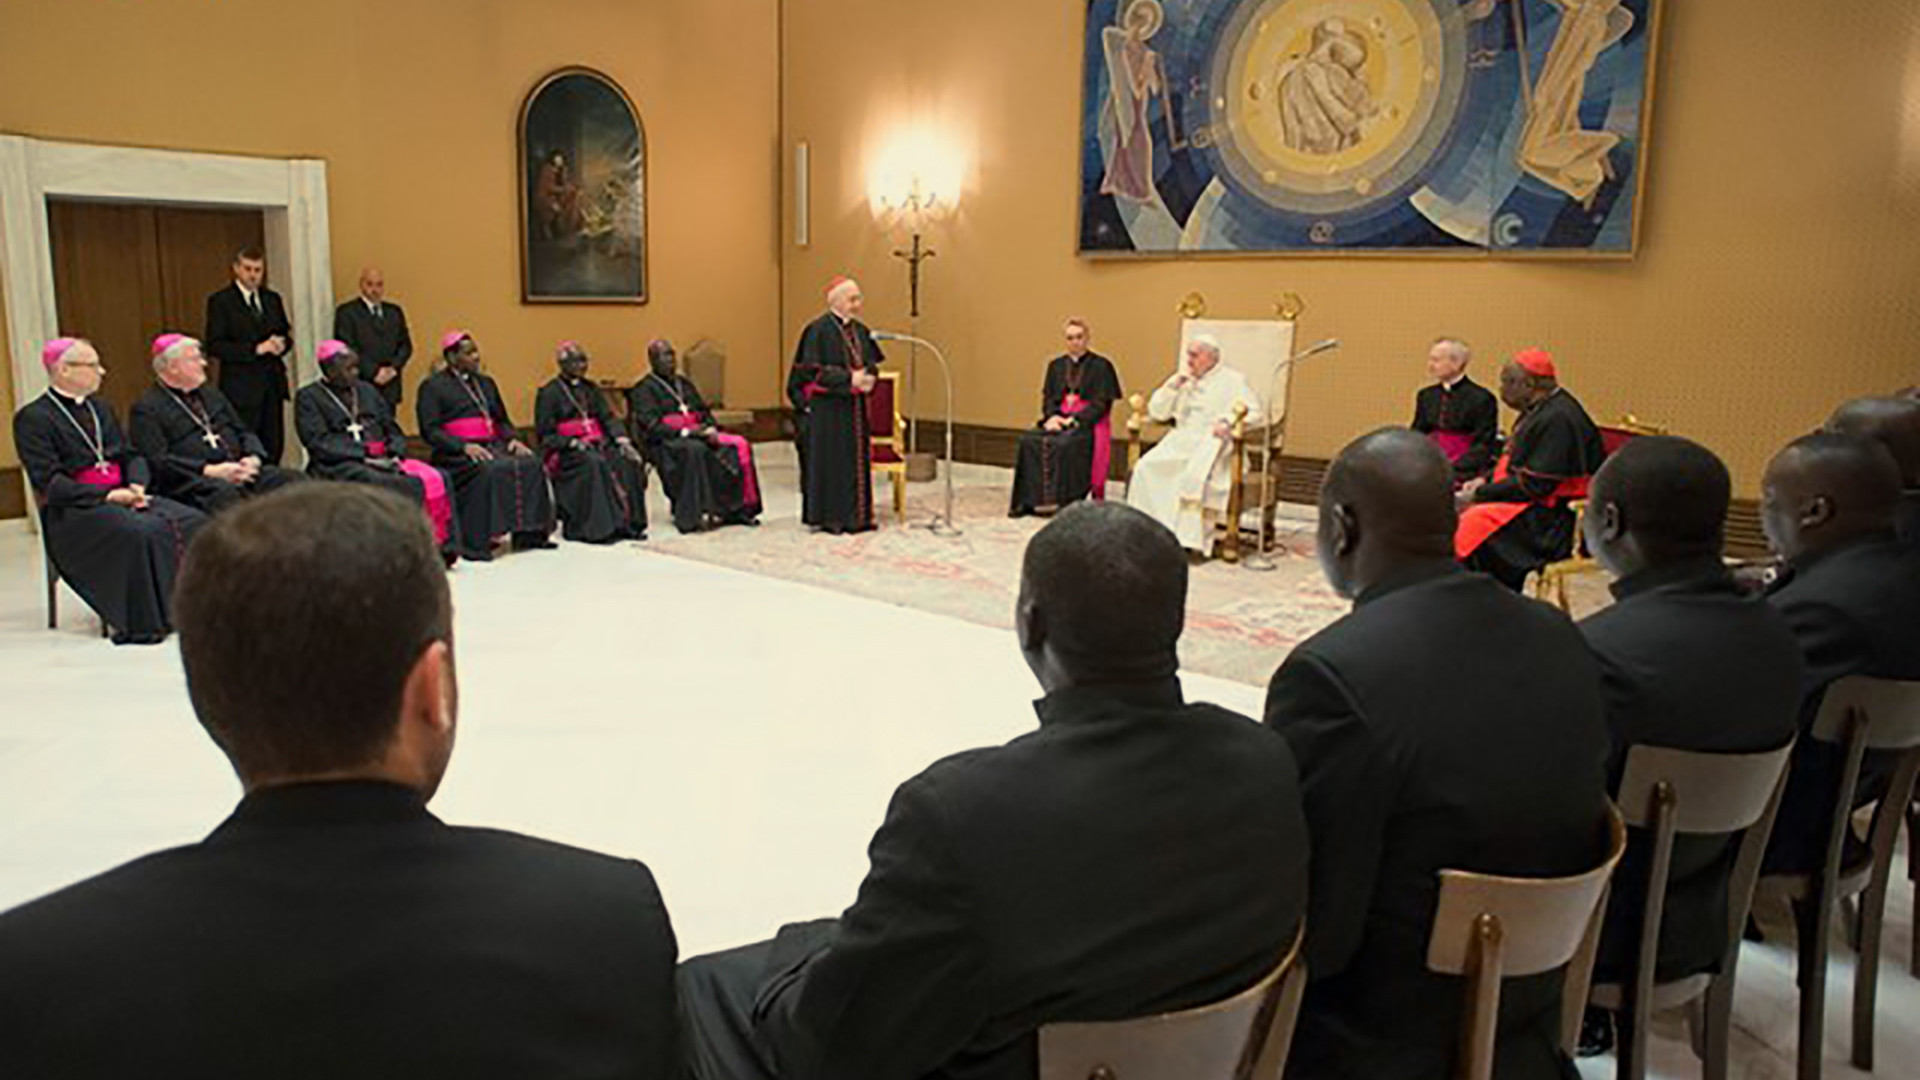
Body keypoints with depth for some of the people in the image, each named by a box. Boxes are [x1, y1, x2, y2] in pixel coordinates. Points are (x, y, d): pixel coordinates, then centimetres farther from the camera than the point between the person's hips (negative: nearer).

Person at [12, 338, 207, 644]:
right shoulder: (33, 418, -3)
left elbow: (132, 455, 18)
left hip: (122, 497, 7)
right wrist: (107, 495, -19)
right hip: (74, 510, -7)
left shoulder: (100, 409, 21)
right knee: (140, 531, -35)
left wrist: (137, 486, -4)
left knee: (192, 521, -18)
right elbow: (50, 483, -12)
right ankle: (141, 622, -28)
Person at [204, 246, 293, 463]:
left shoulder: (272, 299, 15)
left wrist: (281, 344, -5)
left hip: (273, 383, 5)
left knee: (274, 447, 5)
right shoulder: (220, 301, -2)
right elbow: (215, 345, -9)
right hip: (241, 387, -5)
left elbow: (287, 335, 18)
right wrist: (255, 349, -17)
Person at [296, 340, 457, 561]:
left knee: (435, 479, -22)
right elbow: (319, 443, -6)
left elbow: (393, 429, 21)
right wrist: (365, 455, -14)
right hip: (340, 466, -6)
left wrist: (395, 453, -2)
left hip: (382, 459, 6)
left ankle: (441, 547, -23)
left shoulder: (367, 390, 24)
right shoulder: (308, 397, 6)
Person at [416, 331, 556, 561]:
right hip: (455, 453, -6)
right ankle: (475, 542, -32)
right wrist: (464, 446, -20)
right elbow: (430, 430, -6)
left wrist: (512, 439, 1)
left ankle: (529, 533, -16)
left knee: (531, 464, -20)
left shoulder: (486, 383, 22)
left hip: (491, 446, 6)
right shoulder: (433, 387, 3)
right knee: (489, 471, -36)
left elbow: (502, 420, 24)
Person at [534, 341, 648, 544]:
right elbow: (545, 435, -4)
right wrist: (573, 443, -20)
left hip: (597, 443, 5)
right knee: (594, 463, -36)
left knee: (630, 461, -23)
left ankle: (630, 523, -21)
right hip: (565, 451, -5)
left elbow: (607, 418, 12)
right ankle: (599, 527, -33)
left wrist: (622, 439, -8)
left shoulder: (590, 389, 19)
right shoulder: (549, 393, 1)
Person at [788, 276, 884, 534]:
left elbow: (872, 363, 14)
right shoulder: (819, 330, -11)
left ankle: (854, 513, 17)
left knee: (856, 459, 8)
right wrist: (849, 379, -22)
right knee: (829, 460, -2)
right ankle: (828, 516, 6)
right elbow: (814, 370, -15)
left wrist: (869, 377, -9)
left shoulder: (861, 330, 10)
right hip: (826, 409, -7)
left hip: (854, 408, 7)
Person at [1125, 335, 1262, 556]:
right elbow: (1156, 412, 13)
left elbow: (1254, 413, -2)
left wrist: (1229, 422, -20)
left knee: (1197, 473, -36)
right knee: (1146, 467, -23)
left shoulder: (1234, 380, 7)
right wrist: (1176, 383, 1)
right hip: (1181, 440, 5)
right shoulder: (1182, 379, 20)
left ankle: (1192, 538, -34)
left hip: (1213, 442, -4)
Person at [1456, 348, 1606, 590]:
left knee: (1476, 522, -27)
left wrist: (1480, 495, -16)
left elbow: (1535, 485, -22)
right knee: (1460, 516, -2)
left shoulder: (1559, 418, -20)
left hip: (1560, 520, -11)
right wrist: (1485, 482, 6)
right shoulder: (1538, 411, 13)